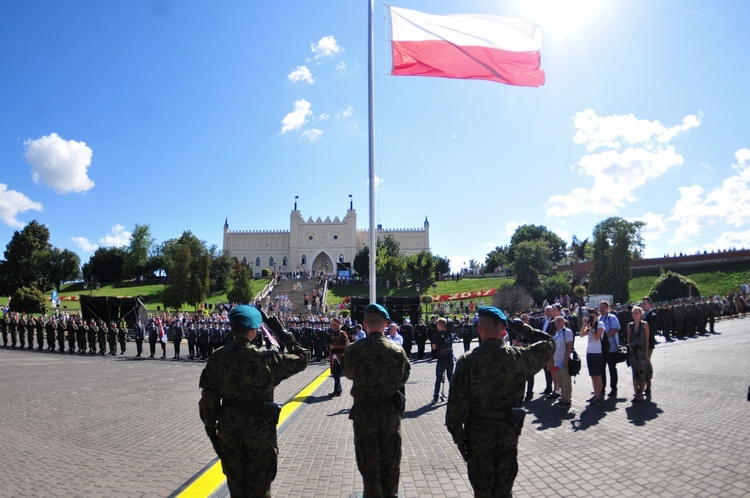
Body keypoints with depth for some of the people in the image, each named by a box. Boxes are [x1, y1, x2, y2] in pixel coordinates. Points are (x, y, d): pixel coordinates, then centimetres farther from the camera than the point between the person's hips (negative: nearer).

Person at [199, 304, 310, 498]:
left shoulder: (217, 358, -9)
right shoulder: (267, 359, -20)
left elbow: (208, 399, -4)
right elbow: (302, 358, -8)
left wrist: (211, 429, 8)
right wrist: (281, 332, -5)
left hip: (229, 429, 4)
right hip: (260, 430, -3)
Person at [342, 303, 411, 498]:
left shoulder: (353, 350, -15)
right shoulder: (397, 350, -13)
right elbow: (403, 379, -1)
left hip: (363, 413, -1)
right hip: (391, 413, 1)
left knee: (369, 465, 14)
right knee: (390, 465, 19)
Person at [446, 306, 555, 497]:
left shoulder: (467, 360, -15)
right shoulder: (518, 357, -10)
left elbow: (457, 402, -13)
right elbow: (548, 344, 8)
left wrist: (457, 433, -3)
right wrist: (522, 328, 7)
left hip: (478, 430, -2)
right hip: (509, 429, 2)